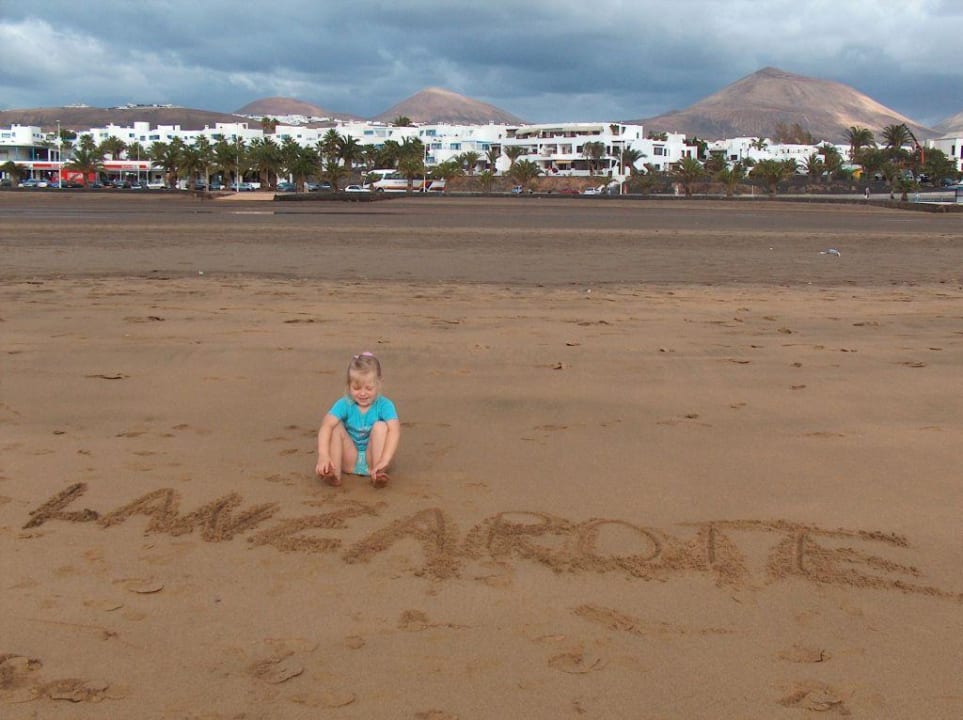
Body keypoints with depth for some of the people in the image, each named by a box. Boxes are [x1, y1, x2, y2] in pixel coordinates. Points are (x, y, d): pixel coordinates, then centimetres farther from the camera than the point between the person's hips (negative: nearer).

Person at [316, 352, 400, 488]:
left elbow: (395, 430, -29)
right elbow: (326, 425, -26)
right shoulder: (344, 404, -9)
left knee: (381, 426, -22)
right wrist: (323, 455, -45)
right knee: (336, 427, -19)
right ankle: (334, 473, -28)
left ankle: (378, 473, -29)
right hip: (349, 460, 1)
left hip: (372, 457, -1)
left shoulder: (384, 405, -12)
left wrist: (384, 460, -45)